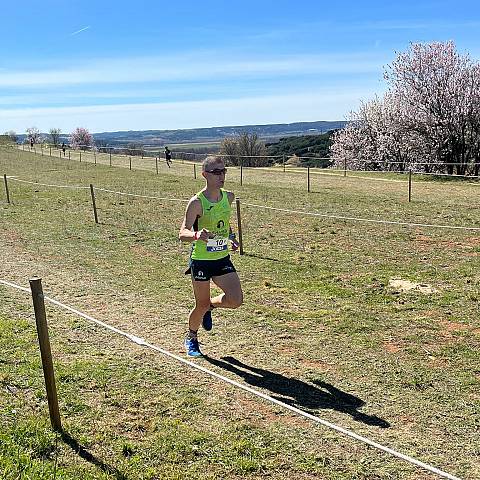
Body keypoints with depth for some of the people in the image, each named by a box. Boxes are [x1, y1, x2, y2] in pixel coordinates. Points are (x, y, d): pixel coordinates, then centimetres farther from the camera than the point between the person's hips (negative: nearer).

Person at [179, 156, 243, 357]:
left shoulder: (228, 197, 1)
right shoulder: (197, 202, -17)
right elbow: (182, 233, -23)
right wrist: (196, 235, -43)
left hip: (223, 259, 5)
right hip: (201, 259, -5)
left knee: (236, 300, -8)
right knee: (201, 305, 7)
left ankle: (211, 305, 26)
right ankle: (191, 338, 36)